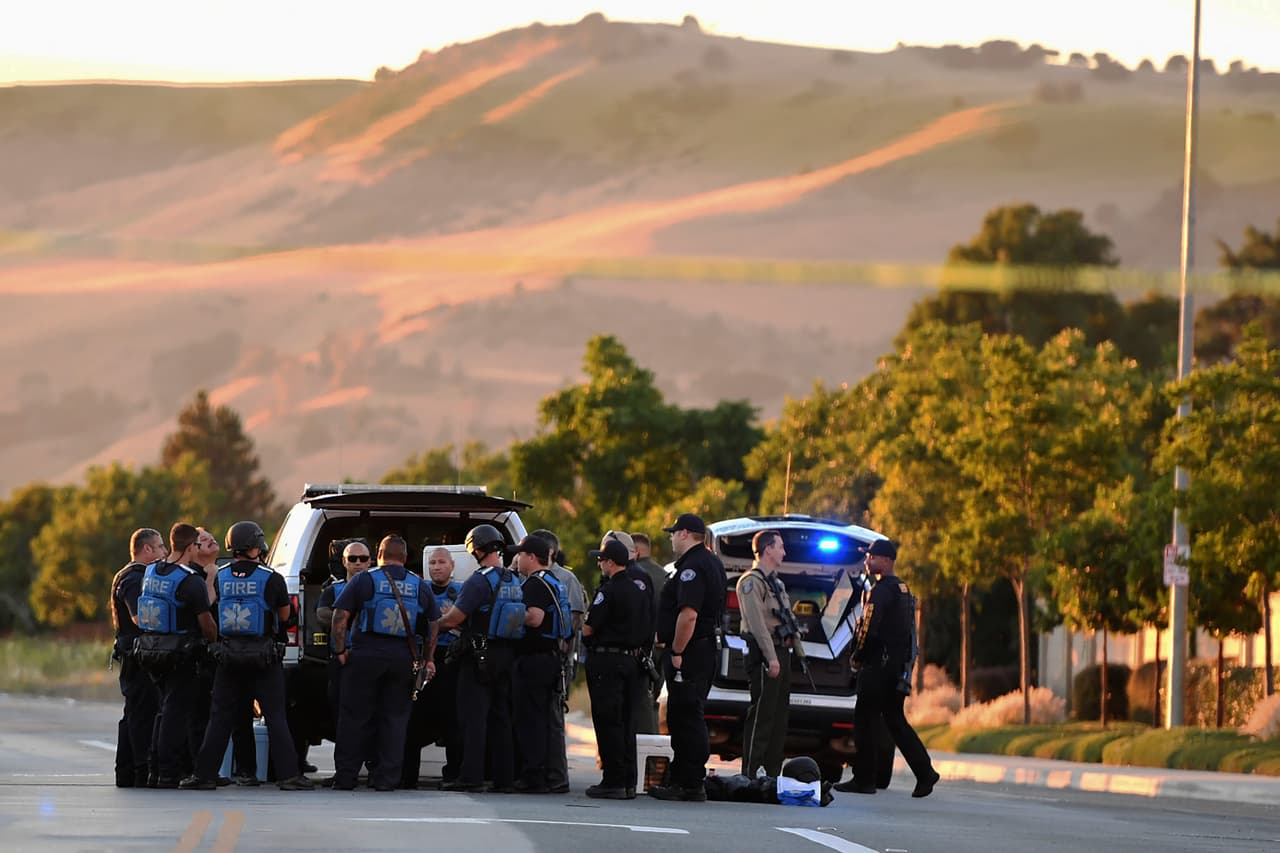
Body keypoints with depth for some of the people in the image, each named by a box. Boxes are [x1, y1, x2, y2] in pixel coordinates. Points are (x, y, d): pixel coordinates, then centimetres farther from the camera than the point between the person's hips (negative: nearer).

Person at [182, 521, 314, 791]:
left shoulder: (219, 576, 0)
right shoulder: (271, 579, -8)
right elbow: (285, 616, 5)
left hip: (228, 656, 3)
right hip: (263, 656, -3)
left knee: (220, 717, 9)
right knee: (276, 717, 1)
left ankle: (205, 774, 8)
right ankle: (288, 774, -3)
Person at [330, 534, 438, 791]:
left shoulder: (363, 580, 1)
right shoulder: (420, 586, 10)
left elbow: (340, 616, -5)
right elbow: (433, 625, 13)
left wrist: (341, 650, 1)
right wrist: (428, 659, 19)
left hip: (366, 655, -2)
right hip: (404, 659, 2)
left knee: (354, 717, 4)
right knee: (395, 718, 7)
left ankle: (345, 776, 4)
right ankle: (386, 777, 3)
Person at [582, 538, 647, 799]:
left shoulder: (608, 591, -14)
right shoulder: (640, 590, 12)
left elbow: (589, 629, -14)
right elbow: (648, 630, 16)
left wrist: (585, 633, 7)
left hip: (606, 660, -8)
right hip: (632, 660, 8)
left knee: (608, 722, -5)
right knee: (626, 721, 11)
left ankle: (613, 782, -6)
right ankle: (628, 782, 12)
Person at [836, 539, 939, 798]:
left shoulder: (881, 590, -14)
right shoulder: (903, 589, 16)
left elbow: (870, 629, -20)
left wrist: (858, 657, -7)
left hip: (879, 665, -9)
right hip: (899, 665, 9)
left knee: (865, 720, -2)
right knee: (894, 719, 13)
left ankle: (864, 779, 0)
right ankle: (925, 773, 5)